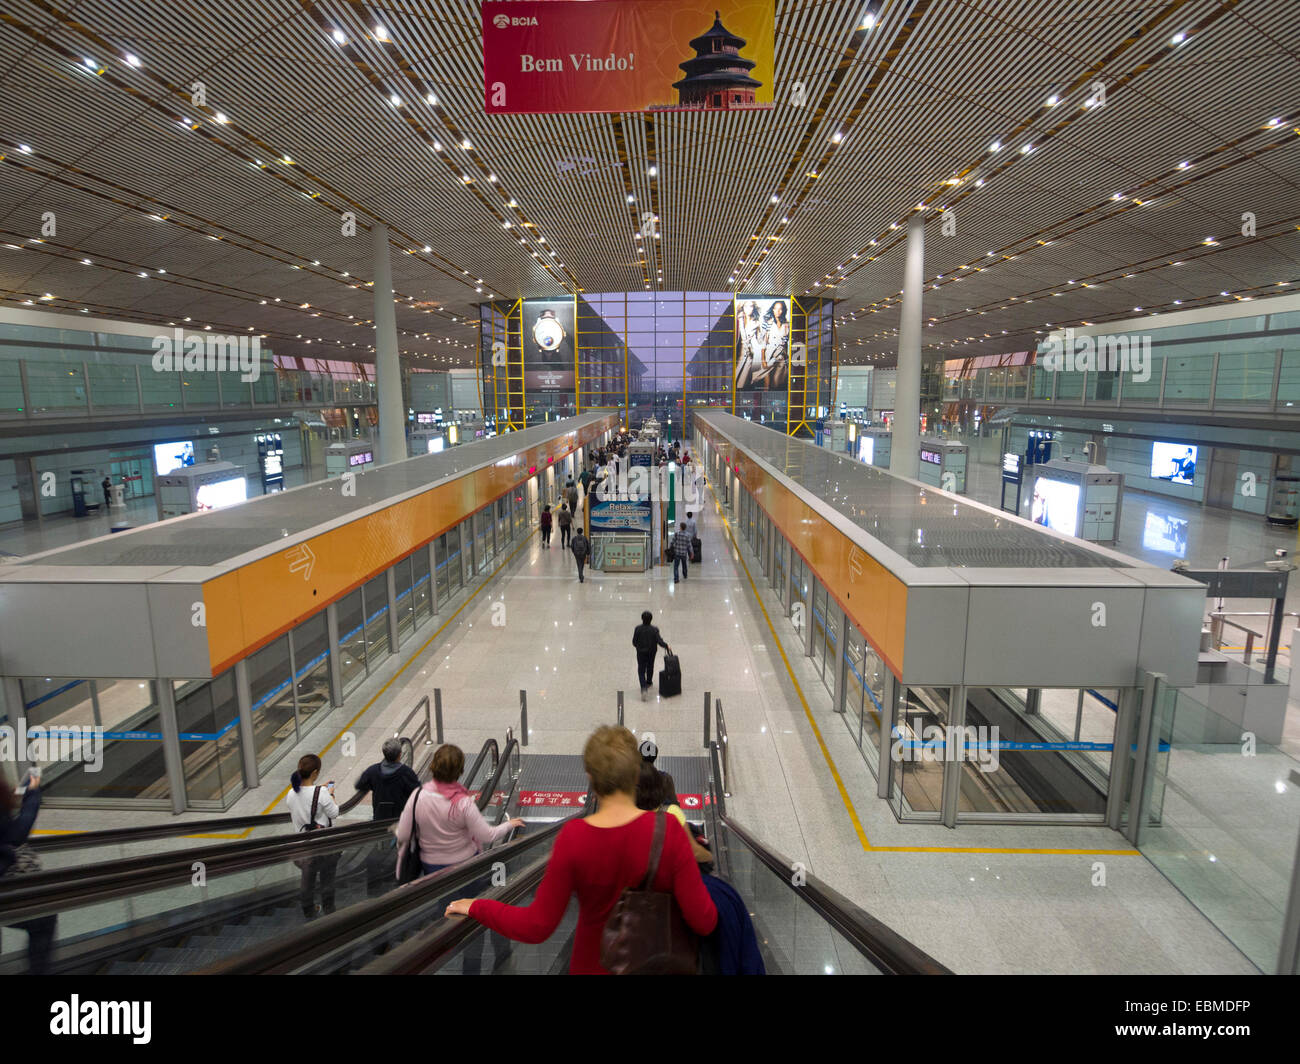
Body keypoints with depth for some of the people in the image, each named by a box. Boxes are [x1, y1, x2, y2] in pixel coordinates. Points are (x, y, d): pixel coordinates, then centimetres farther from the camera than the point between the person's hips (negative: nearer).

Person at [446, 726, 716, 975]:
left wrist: (477, 907, -2)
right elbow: (703, 922, -21)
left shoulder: (573, 838, -22)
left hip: (595, 965, 1)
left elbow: (537, 926, -15)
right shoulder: (667, 830, -24)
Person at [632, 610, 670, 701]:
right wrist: (667, 646, -4)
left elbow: (634, 642, -10)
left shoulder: (637, 629, -17)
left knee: (641, 670, 5)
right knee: (650, 668, 25)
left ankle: (644, 688, -14)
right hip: (651, 652, 1)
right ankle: (649, 683, 46)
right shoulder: (654, 629, -18)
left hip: (641, 652, -1)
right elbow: (660, 641, -20)